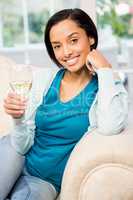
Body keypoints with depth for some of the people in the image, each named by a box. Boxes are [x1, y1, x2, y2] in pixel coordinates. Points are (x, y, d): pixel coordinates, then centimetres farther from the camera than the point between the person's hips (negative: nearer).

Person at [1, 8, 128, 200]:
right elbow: (23, 148, 2)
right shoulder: (42, 78, 0)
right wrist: (18, 119, -18)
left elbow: (110, 127, -30)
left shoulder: (109, 88, -6)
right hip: (18, 166, 3)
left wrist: (105, 70, -19)